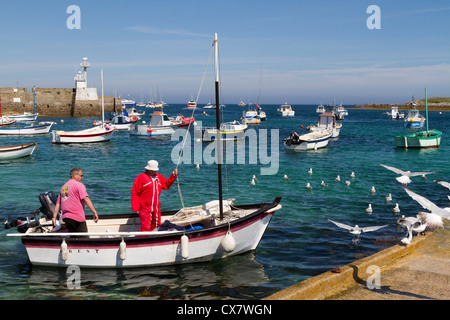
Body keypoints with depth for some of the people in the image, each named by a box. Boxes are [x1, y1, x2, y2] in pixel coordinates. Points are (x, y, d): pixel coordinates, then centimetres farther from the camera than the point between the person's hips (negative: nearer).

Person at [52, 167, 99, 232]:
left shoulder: (63, 187, 19)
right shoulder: (79, 185, -5)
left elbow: (58, 204, 16)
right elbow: (86, 199, -16)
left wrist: (54, 217, 14)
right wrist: (95, 212, -20)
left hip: (65, 217, 8)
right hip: (77, 217, -8)